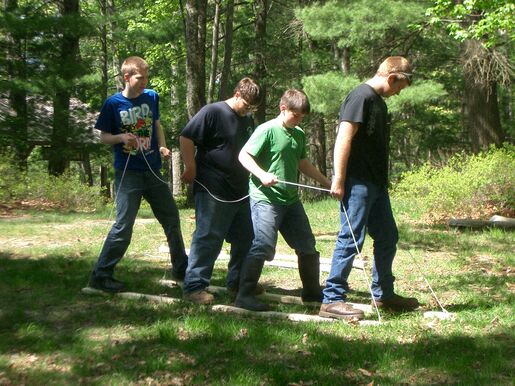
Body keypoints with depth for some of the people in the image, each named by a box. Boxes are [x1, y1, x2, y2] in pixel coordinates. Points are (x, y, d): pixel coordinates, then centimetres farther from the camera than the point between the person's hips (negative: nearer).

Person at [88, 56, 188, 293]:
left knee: (172, 219, 12)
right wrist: (121, 137, -22)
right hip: (128, 173, -5)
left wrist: (162, 147, 1)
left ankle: (181, 267, 28)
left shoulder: (151, 97, 3)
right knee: (123, 226, -10)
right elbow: (103, 137, -2)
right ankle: (100, 275, 2)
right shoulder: (113, 103, -8)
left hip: (153, 171, 5)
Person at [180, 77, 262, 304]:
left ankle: (237, 282, 27)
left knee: (245, 239, 13)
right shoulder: (212, 112, -9)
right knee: (208, 238, -8)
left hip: (240, 191, 8)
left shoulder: (248, 120, 15)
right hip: (213, 191, -8)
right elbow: (186, 138, -13)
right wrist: (191, 168, -14)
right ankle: (194, 286, -3)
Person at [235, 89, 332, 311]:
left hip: (291, 199, 8)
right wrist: (262, 174, -26)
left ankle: (312, 292, 29)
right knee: (263, 247, -15)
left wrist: (326, 183, 24)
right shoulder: (267, 130, -9)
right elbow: (244, 155, -12)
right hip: (266, 199, -8)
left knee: (307, 246, 13)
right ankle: (244, 296, -7)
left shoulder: (299, 135, 14)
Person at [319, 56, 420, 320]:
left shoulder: (378, 101, 17)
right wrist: (338, 180, -21)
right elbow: (344, 139, -19)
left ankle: (383, 294, 28)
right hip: (357, 182, -10)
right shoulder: (361, 97, -12)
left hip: (376, 183, 10)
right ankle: (332, 300, -1)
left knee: (388, 237, 15)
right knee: (351, 239, -8)